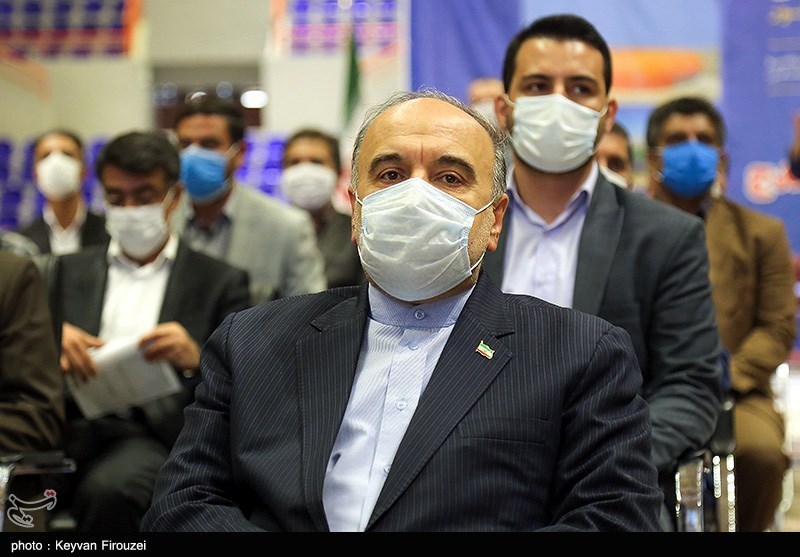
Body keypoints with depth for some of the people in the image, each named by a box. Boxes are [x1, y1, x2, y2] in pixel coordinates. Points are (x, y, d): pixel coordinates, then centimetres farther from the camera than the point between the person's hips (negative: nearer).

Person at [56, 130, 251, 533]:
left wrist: (196, 360, -16)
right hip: (72, 428, 2)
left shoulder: (222, 283, 14)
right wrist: (50, 336, -9)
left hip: (153, 434, -1)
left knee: (111, 487, -37)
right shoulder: (69, 271, 23)